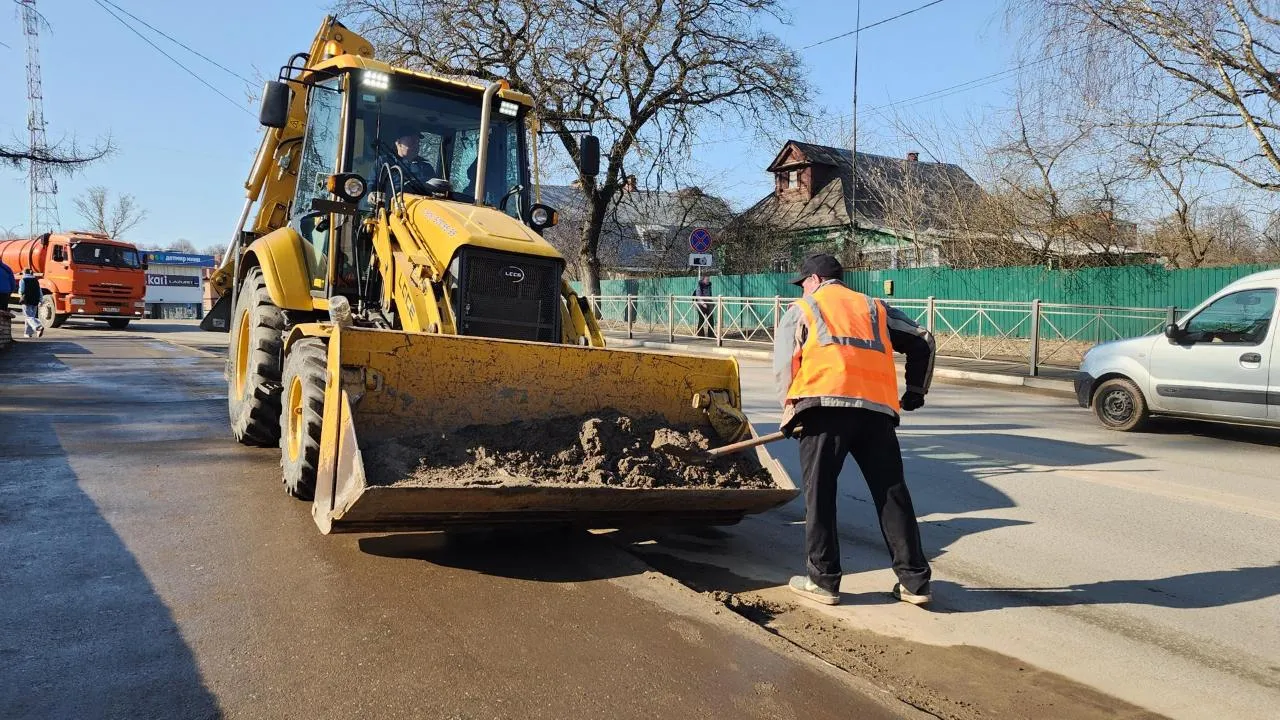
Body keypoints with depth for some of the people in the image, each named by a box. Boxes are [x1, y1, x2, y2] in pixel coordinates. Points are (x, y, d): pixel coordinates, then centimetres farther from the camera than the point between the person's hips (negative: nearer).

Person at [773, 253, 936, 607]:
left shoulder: (801, 310, 17)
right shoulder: (875, 308, 26)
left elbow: (784, 366, 9)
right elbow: (922, 341, 22)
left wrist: (791, 410, 19)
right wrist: (916, 391, 30)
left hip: (824, 406, -3)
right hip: (877, 409, 4)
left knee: (819, 495, 5)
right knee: (892, 494, 9)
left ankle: (823, 581, 10)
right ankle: (914, 581, 14)